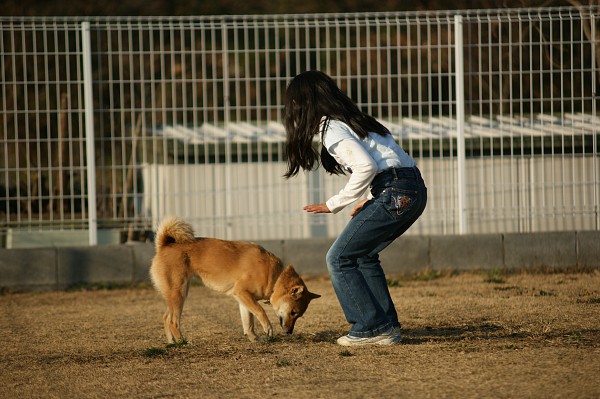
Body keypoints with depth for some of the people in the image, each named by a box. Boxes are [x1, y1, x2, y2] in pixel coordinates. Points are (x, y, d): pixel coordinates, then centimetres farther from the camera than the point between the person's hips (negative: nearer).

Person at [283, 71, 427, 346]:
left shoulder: (331, 129, -6)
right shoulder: (351, 120, 23)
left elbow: (366, 166, -19)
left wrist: (334, 204, -10)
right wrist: (369, 200, 19)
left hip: (395, 194, -9)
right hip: (414, 190, 9)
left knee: (339, 259, 1)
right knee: (363, 255, 21)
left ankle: (369, 328, -1)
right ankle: (387, 328, 16)